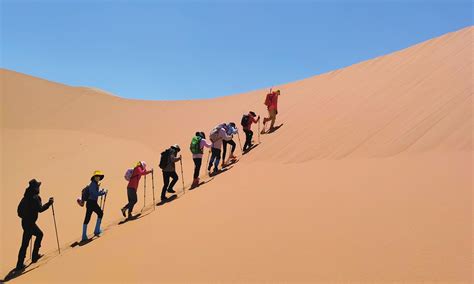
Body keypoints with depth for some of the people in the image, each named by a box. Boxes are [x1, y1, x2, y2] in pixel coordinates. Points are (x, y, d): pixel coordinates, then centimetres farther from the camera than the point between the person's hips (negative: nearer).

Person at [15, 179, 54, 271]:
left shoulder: (26, 197, 8)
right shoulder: (35, 198, -17)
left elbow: (19, 208, 14)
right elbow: (40, 209, -23)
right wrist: (49, 203, -14)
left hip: (25, 221, 8)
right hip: (30, 223, -8)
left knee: (39, 234, 20)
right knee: (25, 243, 0)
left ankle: (35, 255, 22)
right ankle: (20, 265, 4)